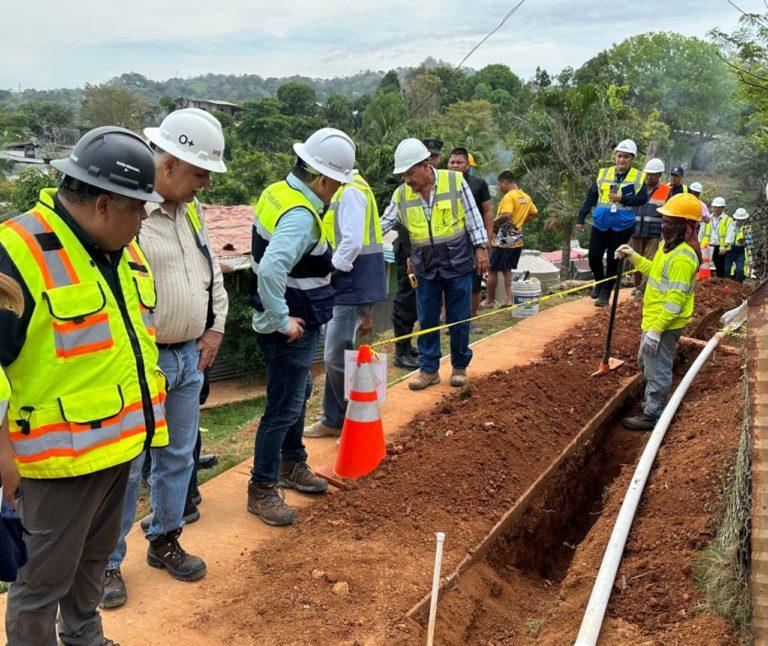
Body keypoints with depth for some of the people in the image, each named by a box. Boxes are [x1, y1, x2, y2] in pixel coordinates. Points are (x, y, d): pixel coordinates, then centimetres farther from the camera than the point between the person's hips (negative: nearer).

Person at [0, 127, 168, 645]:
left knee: (96, 555, 26)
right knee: (44, 578, 8)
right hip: (61, 454, -8)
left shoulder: (123, 247, 6)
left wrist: (150, 408, 21)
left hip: (120, 441, 8)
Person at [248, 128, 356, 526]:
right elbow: (270, 270, -38)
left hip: (295, 322, 11)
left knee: (298, 395, 24)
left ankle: (292, 466, 41)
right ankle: (262, 489, 14)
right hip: (291, 328, -11)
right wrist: (282, 320, -27)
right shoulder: (301, 216, -26)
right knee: (284, 408, 1)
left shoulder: (278, 192, 6)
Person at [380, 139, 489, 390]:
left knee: (458, 320, 6)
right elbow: (383, 224, -1)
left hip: (457, 264, -3)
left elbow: (472, 217, -4)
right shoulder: (401, 194, -1)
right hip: (426, 269, 3)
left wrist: (481, 248, -5)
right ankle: (429, 370, 19)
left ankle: (460, 367, 22)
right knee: (427, 321, 8)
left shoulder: (454, 181, -9)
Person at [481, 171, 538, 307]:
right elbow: (534, 213, 19)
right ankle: (509, 300, 11)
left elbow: (506, 215, -31)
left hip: (503, 241, -8)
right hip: (517, 240, 8)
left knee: (492, 270, 5)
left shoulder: (509, 196, -18)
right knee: (507, 270, 17)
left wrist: (493, 223, -17)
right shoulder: (526, 197, 9)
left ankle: (489, 301, 12)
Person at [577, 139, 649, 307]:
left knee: (613, 261, 3)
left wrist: (623, 198, -22)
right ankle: (599, 282, 29)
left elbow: (643, 198, -10)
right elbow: (591, 197, 6)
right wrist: (581, 219, 3)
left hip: (623, 227, -2)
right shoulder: (603, 174, 5)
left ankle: (605, 293, 15)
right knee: (594, 256, 1)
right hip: (600, 224, 2)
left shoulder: (638, 177, -1)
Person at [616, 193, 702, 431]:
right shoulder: (669, 246, 8)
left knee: (657, 370, 2)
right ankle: (655, 402, 43)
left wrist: (656, 329, -26)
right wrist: (633, 257, 13)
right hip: (654, 319, 11)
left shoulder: (683, 257, -24)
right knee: (645, 362, 25)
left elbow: (675, 299, -26)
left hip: (666, 324, -11)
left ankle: (652, 416, 15)